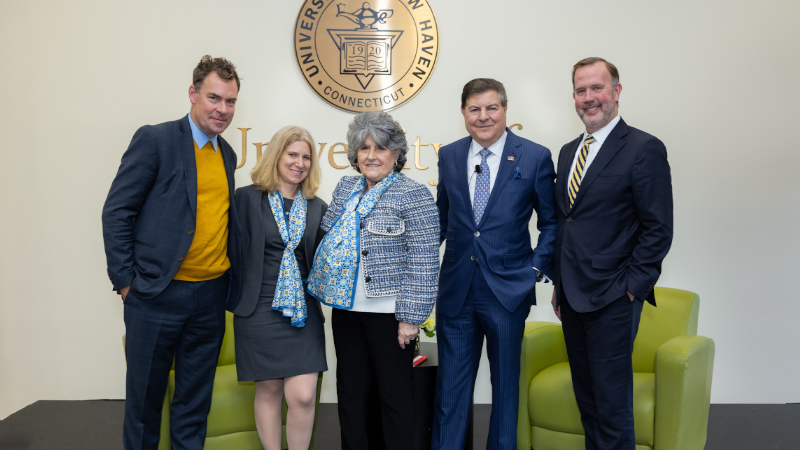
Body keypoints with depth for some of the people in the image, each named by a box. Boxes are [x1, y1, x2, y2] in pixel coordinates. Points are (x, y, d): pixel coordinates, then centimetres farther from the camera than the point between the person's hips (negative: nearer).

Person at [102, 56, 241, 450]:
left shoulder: (227, 154, 12)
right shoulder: (154, 140, -7)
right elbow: (116, 211, -8)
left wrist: (228, 282, 10)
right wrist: (125, 281, -10)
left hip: (210, 296, 5)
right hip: (157, 294, -5)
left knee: (195, 400, 14)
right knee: (144, 396, 9)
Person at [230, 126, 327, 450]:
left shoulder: (317, 207, 9)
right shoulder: (247, 198, 0)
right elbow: (235, 251, 1)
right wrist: (235, 298, -2)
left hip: (302, 312, 2)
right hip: (260, 310, -2)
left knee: (303, 396, -5)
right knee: (268, 391, 8)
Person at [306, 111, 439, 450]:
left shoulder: (414, 196, -9)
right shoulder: (345, 188, 11)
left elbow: (423, 262, -13)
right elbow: (328, 236, 19)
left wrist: (410, 317, -16)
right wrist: (328, 290, 11)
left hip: (388, 312, -6)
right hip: (346, 308, 6)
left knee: (395, 394, 5)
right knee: (350, 390, 14)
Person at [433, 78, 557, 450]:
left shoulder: (535, 157, -3)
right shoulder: (449, 156, 6)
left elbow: (551, 221, 3)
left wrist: (538, 268, -6)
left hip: (507, 290, -2)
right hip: (455, 290, 2)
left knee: (505, 383, 13)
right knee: (451, 385, 10)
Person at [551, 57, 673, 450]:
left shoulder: (644, 149, -8)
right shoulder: (568, 152, 14)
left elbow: (658, 230, -11)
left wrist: (631, 287, -13)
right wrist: (559, 283, 14)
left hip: (612, 299, -7)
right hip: (572, 296, 7)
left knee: (612, 403, 0)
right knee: (586, 399, 16)